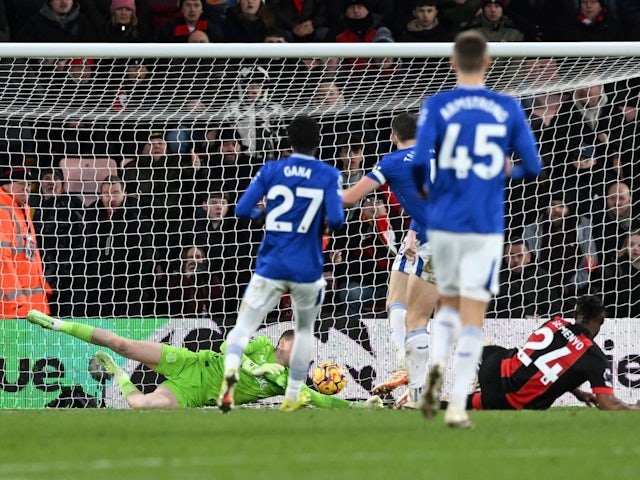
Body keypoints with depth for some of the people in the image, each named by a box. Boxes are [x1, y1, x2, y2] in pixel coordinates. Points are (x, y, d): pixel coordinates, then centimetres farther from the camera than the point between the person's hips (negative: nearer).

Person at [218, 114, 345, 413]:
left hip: (270, 266, 0)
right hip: (308, 270, 0)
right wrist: (324, 224, 10)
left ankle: (230, 370, -30)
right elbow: (336, 220, -12)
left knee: (243, 327, 1)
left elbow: (242, 210, -3)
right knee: (305, 330, 23)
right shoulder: (329, 175, -2)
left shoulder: (270, 171, 1)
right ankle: (292, 397, 22)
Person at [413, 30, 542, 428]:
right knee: (473, 316, 2)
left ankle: (437, 364, -7)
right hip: (486, 227, -1)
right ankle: (458, 407, -4)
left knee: (449, 304, 21)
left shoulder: (436, 106, -3)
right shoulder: (509, 109, 0)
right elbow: (532, 167, 1)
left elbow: (419, 161, -13)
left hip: (443, 223, 1)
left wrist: (424, 189, 8)